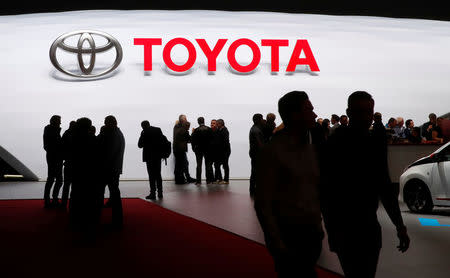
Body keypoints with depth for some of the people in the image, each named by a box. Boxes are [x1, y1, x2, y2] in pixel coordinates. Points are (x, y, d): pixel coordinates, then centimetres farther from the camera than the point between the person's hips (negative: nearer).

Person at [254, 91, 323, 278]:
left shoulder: (311, 147, 8)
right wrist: (278, 244, -13)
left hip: (312, 233, 6)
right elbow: (262, 204, -13)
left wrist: (318, 225, 8)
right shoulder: (272, 151, -13)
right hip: (287, 236, -6)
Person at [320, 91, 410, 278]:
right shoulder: (334, 145, -11)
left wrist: (400, 226, 10)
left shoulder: (377, 144, 6)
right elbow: (326, 192, -11)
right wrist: (333, 232, -14)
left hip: (370, 227, 6)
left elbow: (384, 186, 13)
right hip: (345, 229, -6)